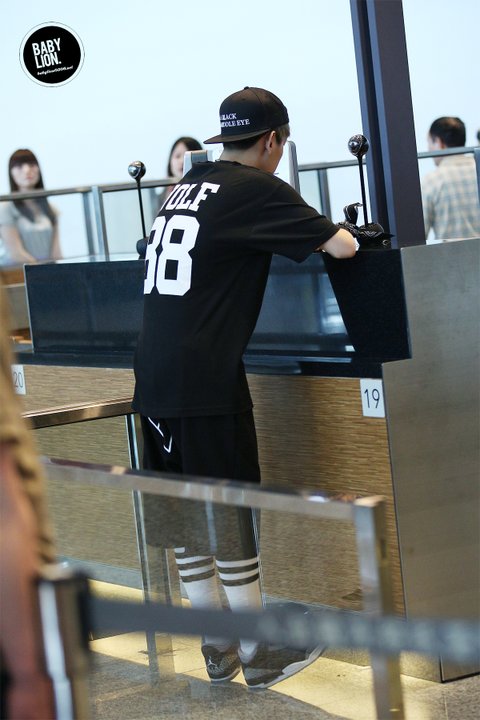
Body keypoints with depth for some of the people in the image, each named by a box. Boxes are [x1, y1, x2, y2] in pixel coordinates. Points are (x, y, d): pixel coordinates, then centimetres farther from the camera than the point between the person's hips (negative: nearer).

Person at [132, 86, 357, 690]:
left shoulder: (187, 186, 16)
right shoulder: (258, 188, -5)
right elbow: (339, 247, -8)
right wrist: (342, 233, 15)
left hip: (153, 373, 7)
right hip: (205, 378, -7)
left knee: (183, 513, 11)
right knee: (230, 514, 1)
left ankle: (217, 649, 21)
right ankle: (259, 654, 11)